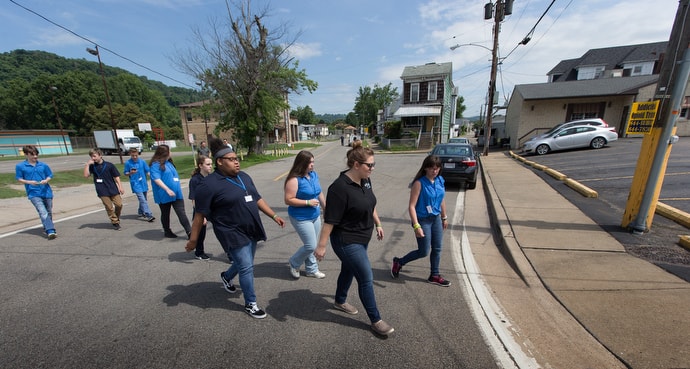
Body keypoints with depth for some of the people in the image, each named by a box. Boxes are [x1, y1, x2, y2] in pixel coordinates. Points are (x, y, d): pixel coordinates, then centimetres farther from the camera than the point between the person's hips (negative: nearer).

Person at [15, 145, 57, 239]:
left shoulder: (43, 165, 6)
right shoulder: (20, 166, 2)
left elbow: (50, 176, 11)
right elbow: (19, 179, 4)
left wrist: (46, 180, -11)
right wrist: (29, 182, -14)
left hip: (46, 192, 3)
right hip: (34, 194, -2)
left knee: (49, 212, 12)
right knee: (43, 212, -17)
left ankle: (47, 228, 31)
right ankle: (51, 231, -22)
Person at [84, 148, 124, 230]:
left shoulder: (109, 165, 0)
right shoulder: (92, 166, 4)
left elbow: (116, 177, 2)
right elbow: (86, 175, -8)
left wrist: (120, 186, -3)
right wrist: (87, 164, -10)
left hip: (113, 189, -1)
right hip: (102, 192, 1)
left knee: (119, 204, -1)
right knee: (109, 207, 3)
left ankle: (117, 218, 24)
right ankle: (115, 222, 13)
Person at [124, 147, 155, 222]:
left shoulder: (142, 162, 2)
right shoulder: (128, 163, -1)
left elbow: (148, 171, 5)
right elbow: (125, 173, 5)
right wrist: (130, 173, -16)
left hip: (144, 183, 3)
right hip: (136, 184, -3)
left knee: (143, 199, 15)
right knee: (142, 200, -11)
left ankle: (141, 213, 34)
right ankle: (149, 215, -14)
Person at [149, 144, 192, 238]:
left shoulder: (169, 163, 14)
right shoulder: (155, 165, -10)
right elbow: (156, 179, -19)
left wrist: (179, 190, 26)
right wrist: (167, 190, -27)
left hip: (176, 194, 6)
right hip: (164, 195, -6)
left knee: (181, 213, -1)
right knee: (165, 214, 13)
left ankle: (189, 232, -5)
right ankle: (167, 231, 29)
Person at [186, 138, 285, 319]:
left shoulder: (243, 176, 6)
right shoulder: (209, 184, -16)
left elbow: (257, 199, 11)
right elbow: (200, 215, -12)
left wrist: (274, 216, 8)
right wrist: (193, 240, -7)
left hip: (251, 231, 7)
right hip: (233, 234, -7)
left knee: (244, 263, 23)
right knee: (247, 267, -1)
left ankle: (226, 276, 54)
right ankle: (250, 304, 20)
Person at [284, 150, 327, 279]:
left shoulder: (314, 175, 2)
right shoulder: (294, 179, -20)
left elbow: (320, 193, 13)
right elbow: (288, 200, -21)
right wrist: (308, 202, -23)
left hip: (315, 216, 7)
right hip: (301, 218, -7)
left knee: (312, 245, 17)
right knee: (311, 246, -1)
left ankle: (312, 269, 35)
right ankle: (294, 263, 27)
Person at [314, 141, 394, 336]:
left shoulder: (365, 180, -2)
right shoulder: (339, 188, -28)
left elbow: (371, 205, 13)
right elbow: (330, 220, -24)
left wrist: (378, 224, 18)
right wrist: (321, 245, -19)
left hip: (362, 238, 8)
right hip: (347, 242, -8)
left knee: (349, 270, 25)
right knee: (366, 279, 3)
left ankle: (340, 301, 50)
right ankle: (376, 320, 25)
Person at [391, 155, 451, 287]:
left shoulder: (440, 181, 1)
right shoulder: (419, 183, -19)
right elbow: (411, 206, -21)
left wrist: (444, 217, 21)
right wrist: (416, 226, -26)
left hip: (436, 218, 7)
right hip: (423, 220, -6)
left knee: (437, 248, 14)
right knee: (423, 252, 2)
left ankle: (434, 276, 34)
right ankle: (399, 262, 25)